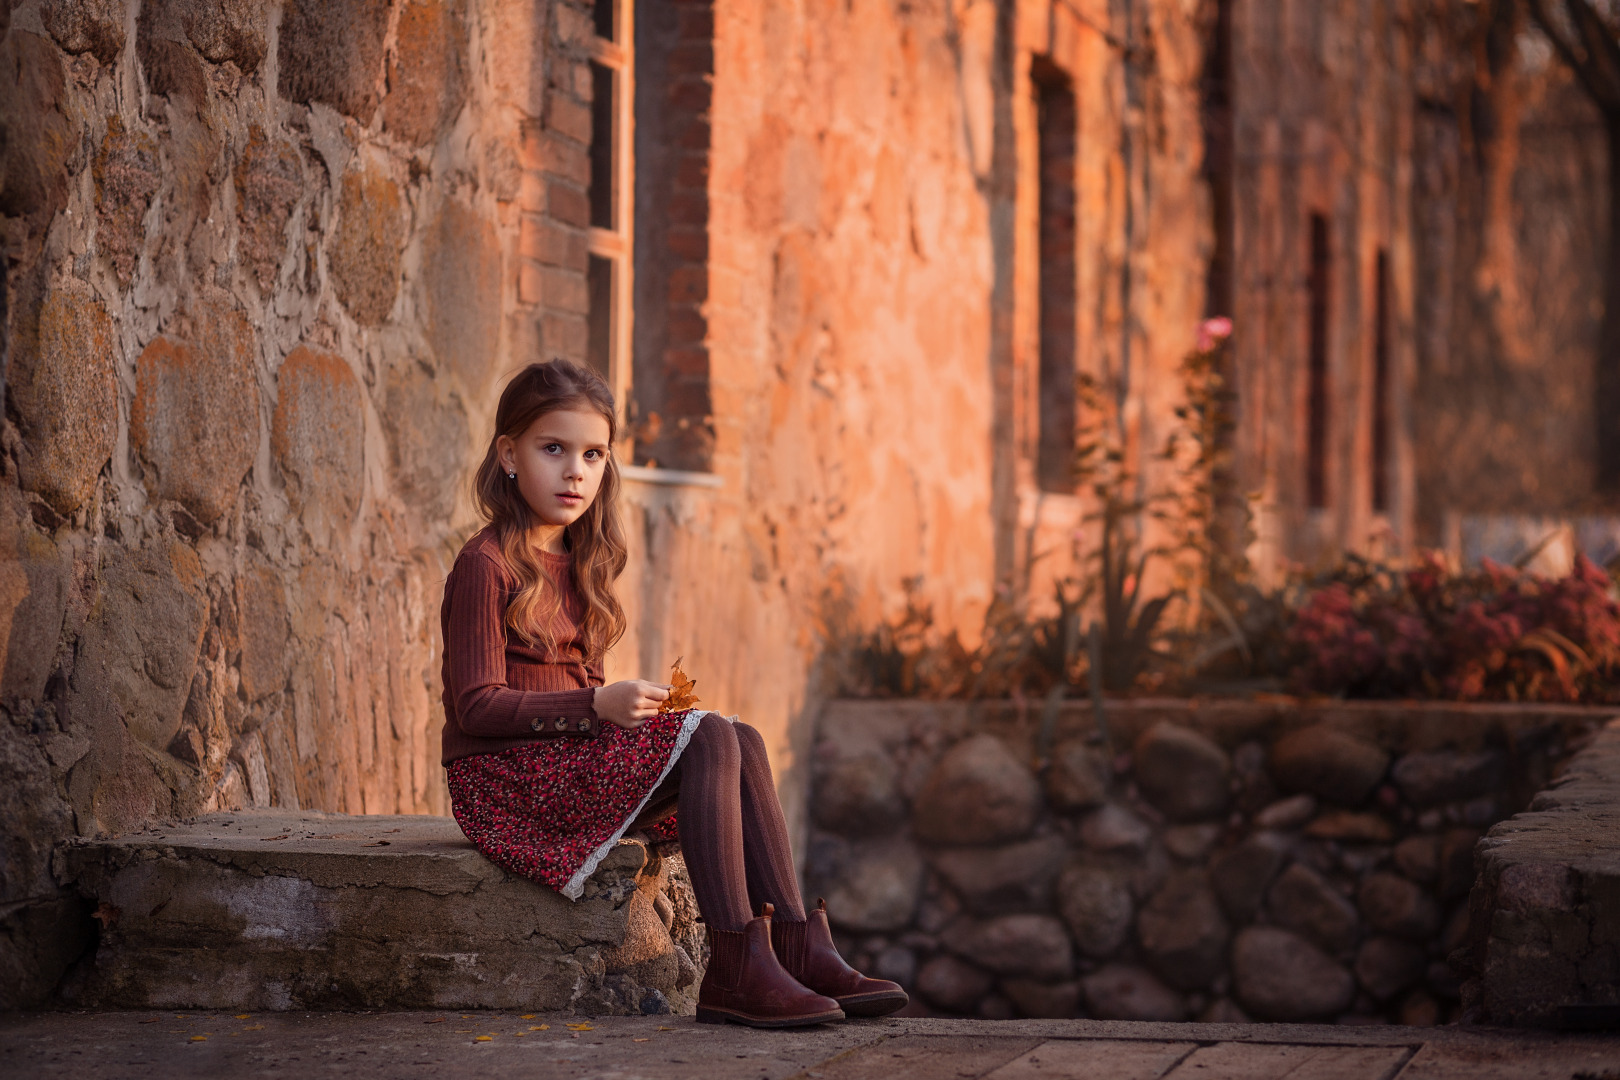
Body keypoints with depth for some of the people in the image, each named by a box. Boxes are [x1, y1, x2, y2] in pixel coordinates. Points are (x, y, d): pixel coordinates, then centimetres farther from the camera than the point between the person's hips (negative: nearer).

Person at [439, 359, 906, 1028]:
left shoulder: (575, 564, 17)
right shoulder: (485, 566, -11)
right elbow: (478, 706, -18)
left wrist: (630, 707, 1)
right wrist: (598, 706, -25)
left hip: (567, 751, 8)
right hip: (503, 777, -8)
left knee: (743, 743, -9)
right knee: (712, 739, -23)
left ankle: (800, 950, -18)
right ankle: (735, 972, -30)